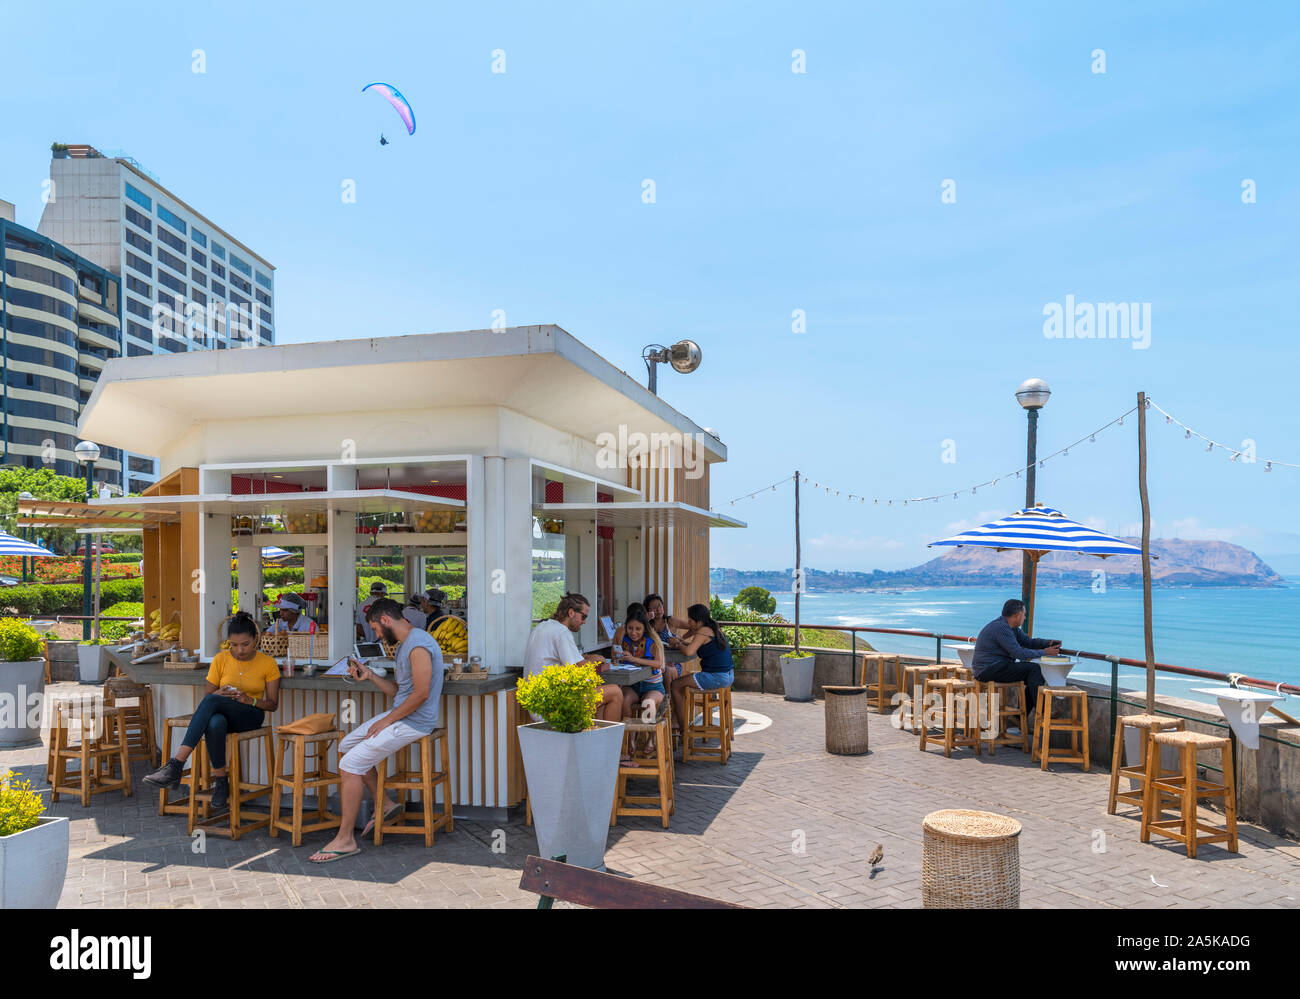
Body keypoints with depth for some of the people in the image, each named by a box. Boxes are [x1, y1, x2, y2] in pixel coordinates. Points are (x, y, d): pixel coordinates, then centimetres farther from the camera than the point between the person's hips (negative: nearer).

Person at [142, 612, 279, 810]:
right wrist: (219, 693, -18)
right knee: (214, 724, -40)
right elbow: (207, 693, 6)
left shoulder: (268, 663, -2)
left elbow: (273, 704, 1)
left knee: (211, 701, -35)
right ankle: (221, 781, -27)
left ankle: (176, 765, -36)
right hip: (220, 713, 2)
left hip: (251, 716, -2)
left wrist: (249, 700, -18)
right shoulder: (220, 660, 3)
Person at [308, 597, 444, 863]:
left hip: (414, 722, -11)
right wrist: (369, 675, 8)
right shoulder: (401, 645, 15)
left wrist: (387, 720, -16)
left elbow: (421, 694, -24)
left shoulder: (418, 645, -20)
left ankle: (346, 839, -4)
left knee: (350, 764, -13)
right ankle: (384, 804, 21)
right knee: (346, 747, 15)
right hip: (398, 716, 11)